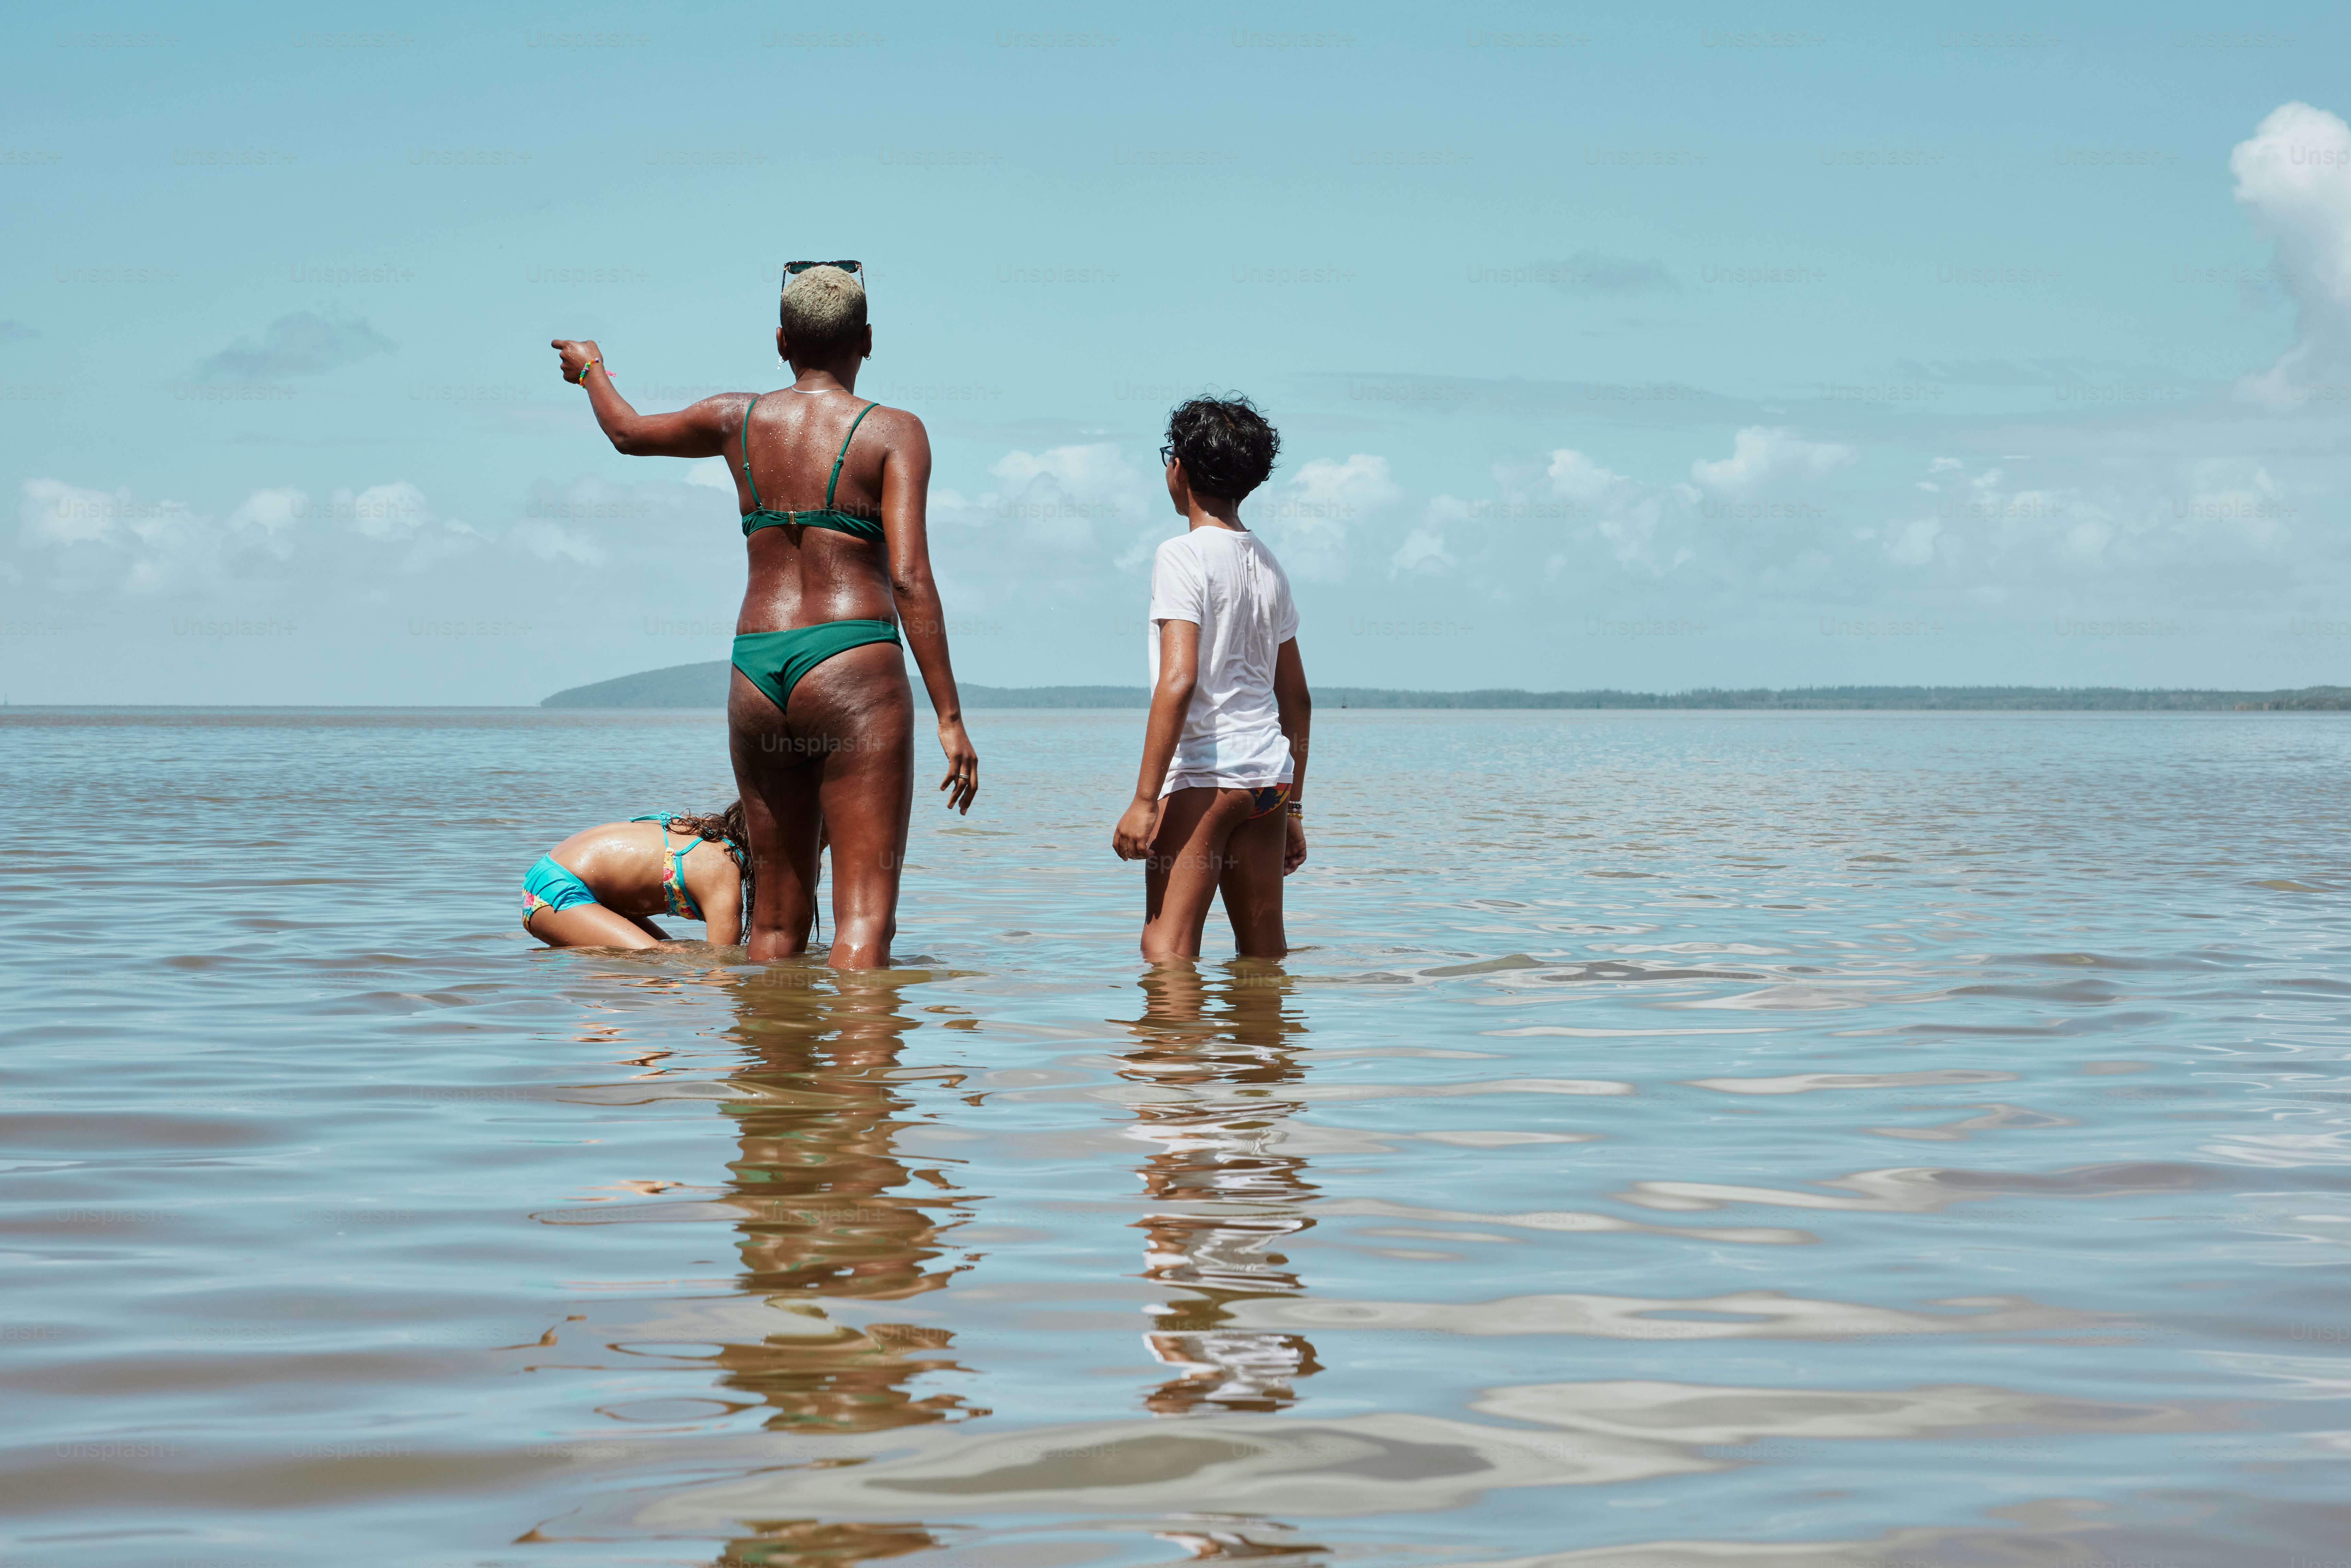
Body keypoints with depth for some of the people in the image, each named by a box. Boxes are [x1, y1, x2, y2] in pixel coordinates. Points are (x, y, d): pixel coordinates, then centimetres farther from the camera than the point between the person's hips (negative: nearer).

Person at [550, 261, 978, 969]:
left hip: (756, 672, 5)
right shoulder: (892, 431, -2)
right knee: (866, 912, -8)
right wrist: (950, 717, -11)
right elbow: (909, 579, -11)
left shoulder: (738, 419, 11)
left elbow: (628, 432, 31)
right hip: (853, 668, -5)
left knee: (777, 916, 15)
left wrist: (591, 369, 52)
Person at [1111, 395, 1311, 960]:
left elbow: (1179, 680, -18)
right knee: (1264, 954, 12)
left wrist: (1145, 800, -18)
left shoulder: (1183, 556, -7)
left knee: (1166, 948, -10)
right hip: (1269, 775, 8)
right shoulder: (1268, 565, 16)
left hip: (1203, 774, -8)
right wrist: (1293, 807, 24)